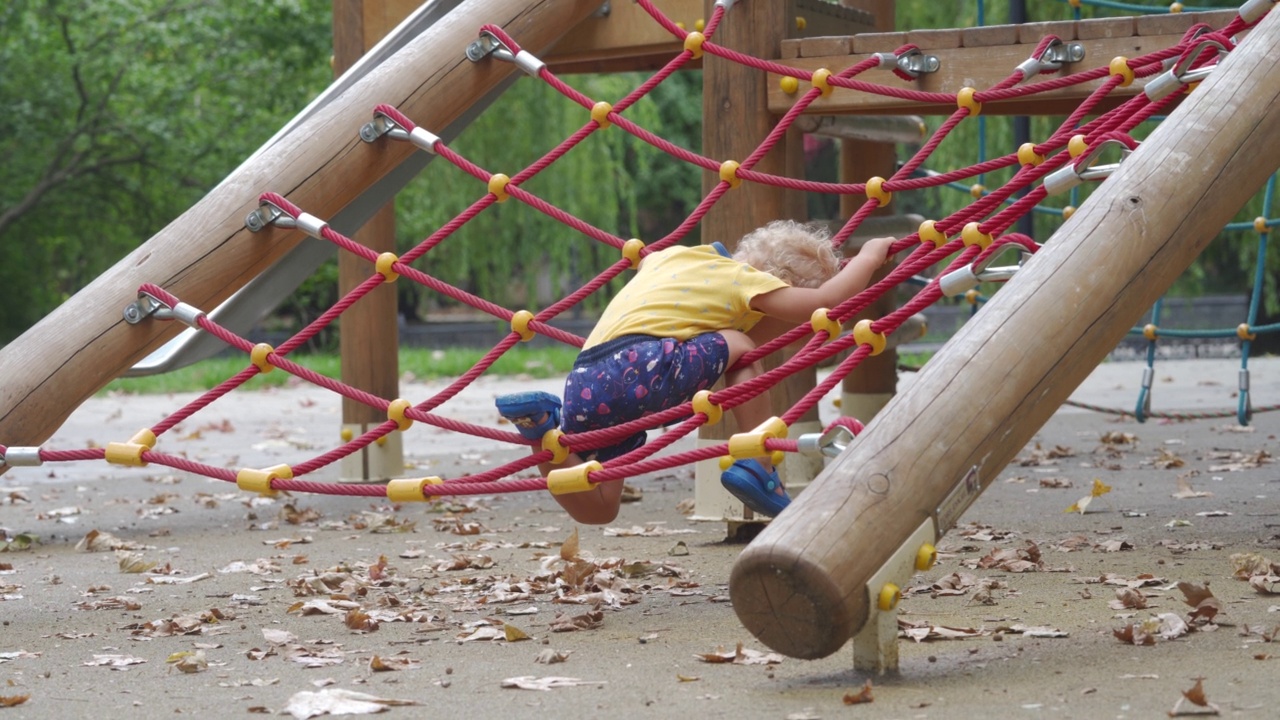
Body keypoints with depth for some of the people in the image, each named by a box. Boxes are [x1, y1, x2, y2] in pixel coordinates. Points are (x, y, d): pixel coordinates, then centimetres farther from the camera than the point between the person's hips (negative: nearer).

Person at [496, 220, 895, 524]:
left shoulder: (676, 255, 28)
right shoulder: (748, 281, 7)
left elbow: (644, 260, 52)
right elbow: (826, 300, -1)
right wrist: (869, 256, 16)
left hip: (582, 382, 7)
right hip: (637, 365, -7)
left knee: (598, 508, 18)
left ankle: (543, 424, -1)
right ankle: (758, 466, -1)